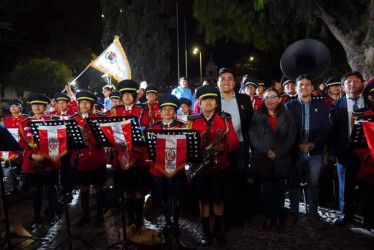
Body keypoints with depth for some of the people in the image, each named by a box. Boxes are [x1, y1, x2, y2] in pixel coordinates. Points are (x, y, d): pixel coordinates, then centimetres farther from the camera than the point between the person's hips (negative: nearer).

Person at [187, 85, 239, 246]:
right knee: (203, 200, 11)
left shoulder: (225, 120, -1)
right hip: (200, 166, 1)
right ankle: (206, 232, 29)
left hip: (219, 167, 0)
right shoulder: (192, 121, 1)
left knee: (218, 200, 12)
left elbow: (234, 142, -4)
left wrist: (224, 146, -24)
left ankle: (219, 230, 33)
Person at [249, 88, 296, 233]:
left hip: (282, 159, 0)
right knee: (266, 190, 6)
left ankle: (279, 218, 24)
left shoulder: (287, 116, 6)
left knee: (279, 189, 8)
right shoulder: (257, 116, 5)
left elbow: (291, 138, 0)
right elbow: (253, 136, -3)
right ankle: (269, 217, 21)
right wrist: (266, 151, -14)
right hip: (263, 159, 0)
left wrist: (277, 153, -11)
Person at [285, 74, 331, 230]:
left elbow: (326, 129, 3)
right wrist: (297, 145, -13)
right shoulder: (289, 106, 5)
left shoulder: (321, 106, 9)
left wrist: (314, 144, -12)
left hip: (315, 151, 1)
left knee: (314, 183, 6)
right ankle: (293, 212, 23)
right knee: (294, 182, 8)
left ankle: (313, 213, 22)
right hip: (295, 151, -1)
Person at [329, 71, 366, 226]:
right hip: (345, 151, 0)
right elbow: (332, 130, 1)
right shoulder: (337, 105, 5)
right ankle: (345, 213, 29)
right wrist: (332, 152, -3)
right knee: (346, 185, 11)